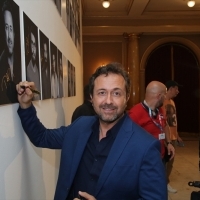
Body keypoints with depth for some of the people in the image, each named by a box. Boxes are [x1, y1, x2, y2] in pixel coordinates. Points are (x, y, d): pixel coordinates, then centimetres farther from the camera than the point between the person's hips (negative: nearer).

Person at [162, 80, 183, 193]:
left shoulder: (172, 102, 15)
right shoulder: (163, 102, -15)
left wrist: (177, 136, 18)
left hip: (172, 137, 9)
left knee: (170, 161, 15)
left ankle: (166, 183, 27)